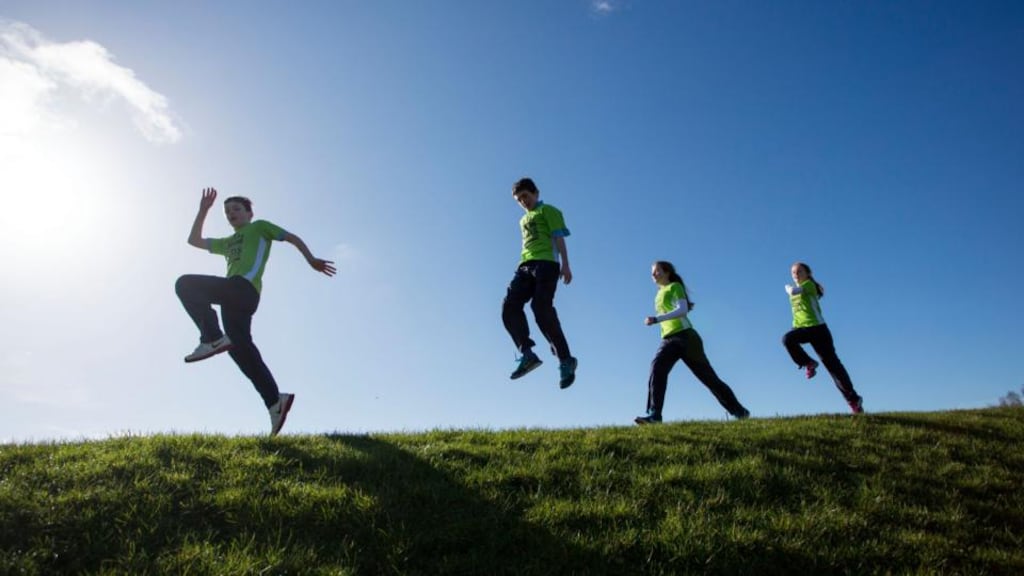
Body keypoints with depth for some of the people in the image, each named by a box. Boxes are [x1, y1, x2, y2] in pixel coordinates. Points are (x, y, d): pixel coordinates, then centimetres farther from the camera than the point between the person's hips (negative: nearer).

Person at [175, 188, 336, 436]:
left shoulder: (259, 227, 21)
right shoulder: (228, 243, 39)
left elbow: (292, 238, 13)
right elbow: (194, 240, 40)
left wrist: (311, 260, -1)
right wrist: (203, 210, 35)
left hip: (243, 287, -7)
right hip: (236, 294, 7)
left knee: (185, 284, -18)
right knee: (241, 348, -6)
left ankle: (212, 338, -27)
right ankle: (275, 401, -11)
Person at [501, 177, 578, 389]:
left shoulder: (548, 211, 13)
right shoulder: (524, 220, 35)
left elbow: (559, 237, 1)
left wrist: (565, 264, -12)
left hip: (546, 263, -7)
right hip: (525, 266, 7)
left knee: (542, 309, -22)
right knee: (509, 306, -18)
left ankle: (565, 360, -17)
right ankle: (527, 354, -25)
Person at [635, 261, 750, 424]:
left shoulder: (675, 287, 2)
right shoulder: (659, 294, 25)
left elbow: (682, 310, -15)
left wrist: (656, 319, -23)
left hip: (684, 336, -6)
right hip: (669, 340, 6)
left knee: (708, 377, -1)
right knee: (657, 367, -22)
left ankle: (739, 411, 11)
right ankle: (654, 414, -34)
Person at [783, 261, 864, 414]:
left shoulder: (809, 284, -5)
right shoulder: (796, 289, 17)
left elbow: (794, 291, -22)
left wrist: (788, 288, -3)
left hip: (817, 327, -5)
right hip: (801, 328, 6)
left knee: (832, 363, -6)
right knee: (787, 339, -30)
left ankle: (853, 399, 3)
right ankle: (808, 363, -7)